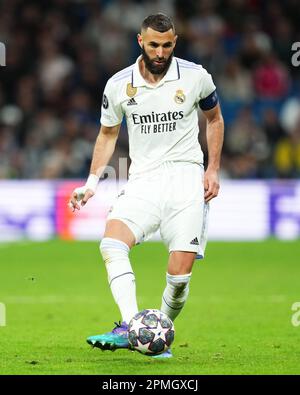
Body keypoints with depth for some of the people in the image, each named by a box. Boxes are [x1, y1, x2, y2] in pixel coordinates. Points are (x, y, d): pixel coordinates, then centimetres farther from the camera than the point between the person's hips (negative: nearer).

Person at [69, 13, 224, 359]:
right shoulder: (119, 84, 2)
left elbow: (214, 118, 17)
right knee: (112, 246, -27)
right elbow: (108, 134, 16)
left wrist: (213, 169, 9)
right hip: (143, 180, 1)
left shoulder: (195, 77, -1)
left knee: (180, 274, -11)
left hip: (186, 177, -1)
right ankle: (129, 327, -37)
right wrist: (91, 183, 8)